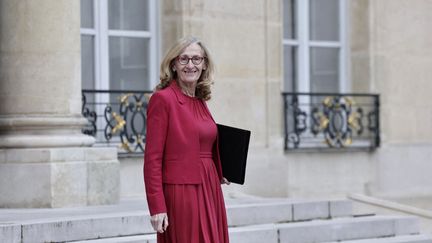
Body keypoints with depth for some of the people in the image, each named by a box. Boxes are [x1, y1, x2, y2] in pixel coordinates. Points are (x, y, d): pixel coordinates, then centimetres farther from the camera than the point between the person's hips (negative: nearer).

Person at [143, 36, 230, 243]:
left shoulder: (200, 101, 13)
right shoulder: (162, 98, -8)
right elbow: (152, 158, -12)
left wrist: (218, 174, 7)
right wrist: (157, 207, -16)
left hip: (208, 192, 7)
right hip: (181, 193, -7)